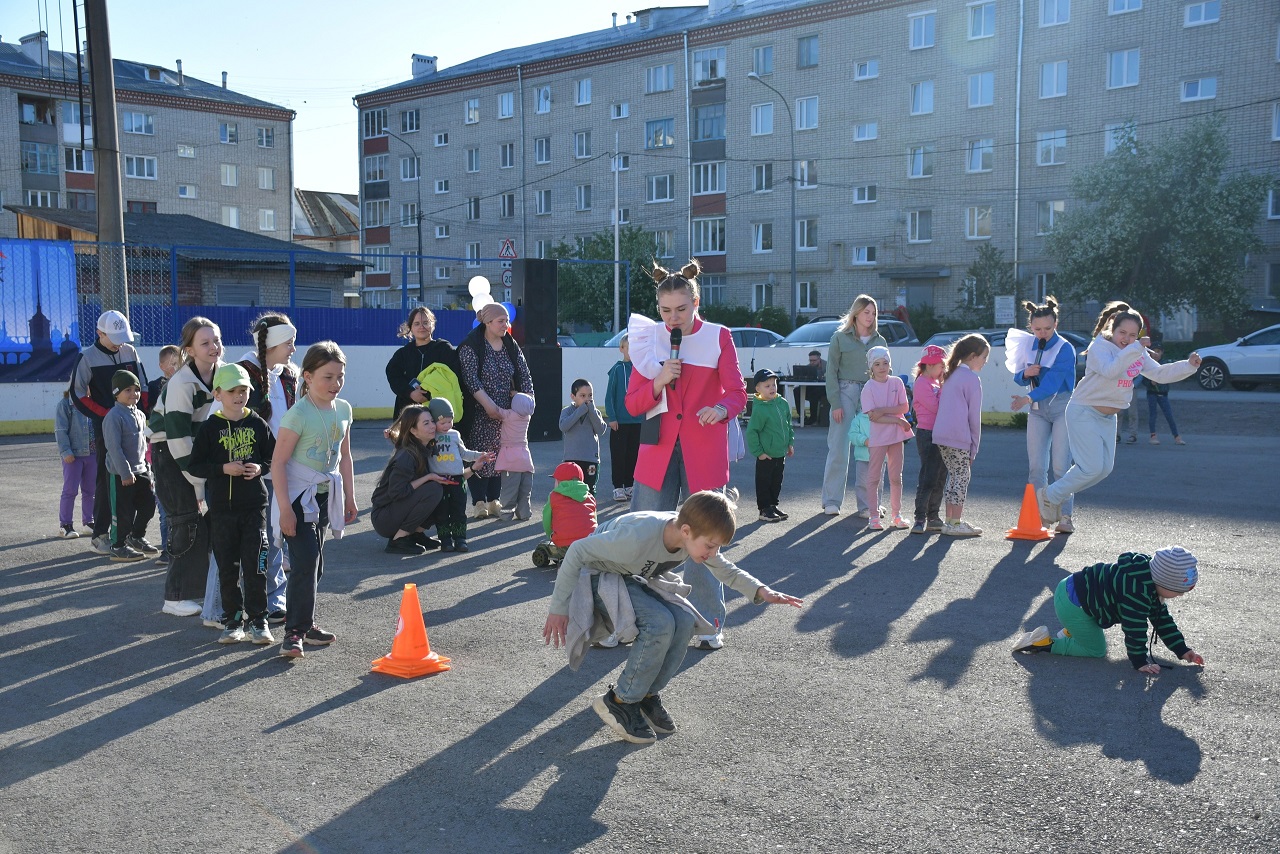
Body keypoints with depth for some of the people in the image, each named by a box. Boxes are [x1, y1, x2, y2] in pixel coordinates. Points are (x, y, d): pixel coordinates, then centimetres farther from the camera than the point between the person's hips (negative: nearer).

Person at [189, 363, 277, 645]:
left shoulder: (258, 424, 2)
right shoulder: (210, 428, -1)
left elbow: (275, 457, 10)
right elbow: (194, 465, -2)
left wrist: (261, 468, -9)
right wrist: (223, 468, -15)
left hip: (254, 505, 0)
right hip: (222, 507, 0)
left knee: (255, 564, -1)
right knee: (227, 567, 7)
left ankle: (257, 620, 9)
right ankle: (232, 619, 19)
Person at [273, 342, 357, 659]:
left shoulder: (343, 409, 3)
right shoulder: (299, 414, -18)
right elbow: (278, 461, -18)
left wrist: (349, 496, 14)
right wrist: (285, 508, -21)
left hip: (325, 493, 7)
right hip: (299, 494, -7)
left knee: (314, 561, 13)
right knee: (306, 560, -14)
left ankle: (305, 623, 26)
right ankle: (294, 631, -6)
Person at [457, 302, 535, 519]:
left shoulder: (511, 346, 8)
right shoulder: (471, 346, -11)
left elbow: (524, 374, 8)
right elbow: (470, 378, -19)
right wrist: (489, 405, -24)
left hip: (504, 412, 6)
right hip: (478, 412, -6)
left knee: (499, 454, 6)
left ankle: (494, 501, 8)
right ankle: (479, 503, 1)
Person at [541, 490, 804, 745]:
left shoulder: (694, 535, -18)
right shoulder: (639, 537, -39)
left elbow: (725, 570, -1)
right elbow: (577, 551, -30)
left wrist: (761, 591, -19)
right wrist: (559, 608, -24)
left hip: (634, 578, 7)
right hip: (598, 577, -7)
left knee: (684, 621, -18)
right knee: (660, 624, -27)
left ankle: (648, 695, 2)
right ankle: (618, 702, -9)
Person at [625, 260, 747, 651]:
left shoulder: (718, 338, 1)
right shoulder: (649, 339, 6)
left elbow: (738, 394, -5)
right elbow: (633, 404, 4)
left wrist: (721, 409, -27)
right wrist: (659, 381, -15)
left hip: (703, 453, -2)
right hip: (658, 450, 2)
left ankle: (709, 624, 15)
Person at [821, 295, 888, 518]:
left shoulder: (880, 341, 12)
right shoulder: (840, 338, 3)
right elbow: (831, 371, 0)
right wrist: (835, 403, -9)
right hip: (845, 392, -3)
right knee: (839, 449, -3)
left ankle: (865, 503, 8)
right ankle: (832, 501, 6)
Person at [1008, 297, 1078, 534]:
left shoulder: (1065, 349, -13)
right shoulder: (1029, 345, 4)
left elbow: (1053, 381, -25)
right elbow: (1018, 377, 12)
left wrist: (1028, 398, -40)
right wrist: (1025, 374, -12)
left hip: (1062, 408, -5)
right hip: (1037, 410, 5)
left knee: (1060, 465, -8)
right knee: (1036, 466, 1)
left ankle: (1065, 516, -1)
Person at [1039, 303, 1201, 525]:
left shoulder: (1139, 353, 8)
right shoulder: (1099, 346, -16)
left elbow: (1160, 374, 10)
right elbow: (1111, 371, -34)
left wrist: (1189, 365, -3)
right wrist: (1136, 348, -39)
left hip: (1108, 417, 9)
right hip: (1084, 413, -9)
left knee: (1105, 469, 7)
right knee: (1092, 468, -14)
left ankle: (1057, 495, 17)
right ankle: (1049, 496, 2)